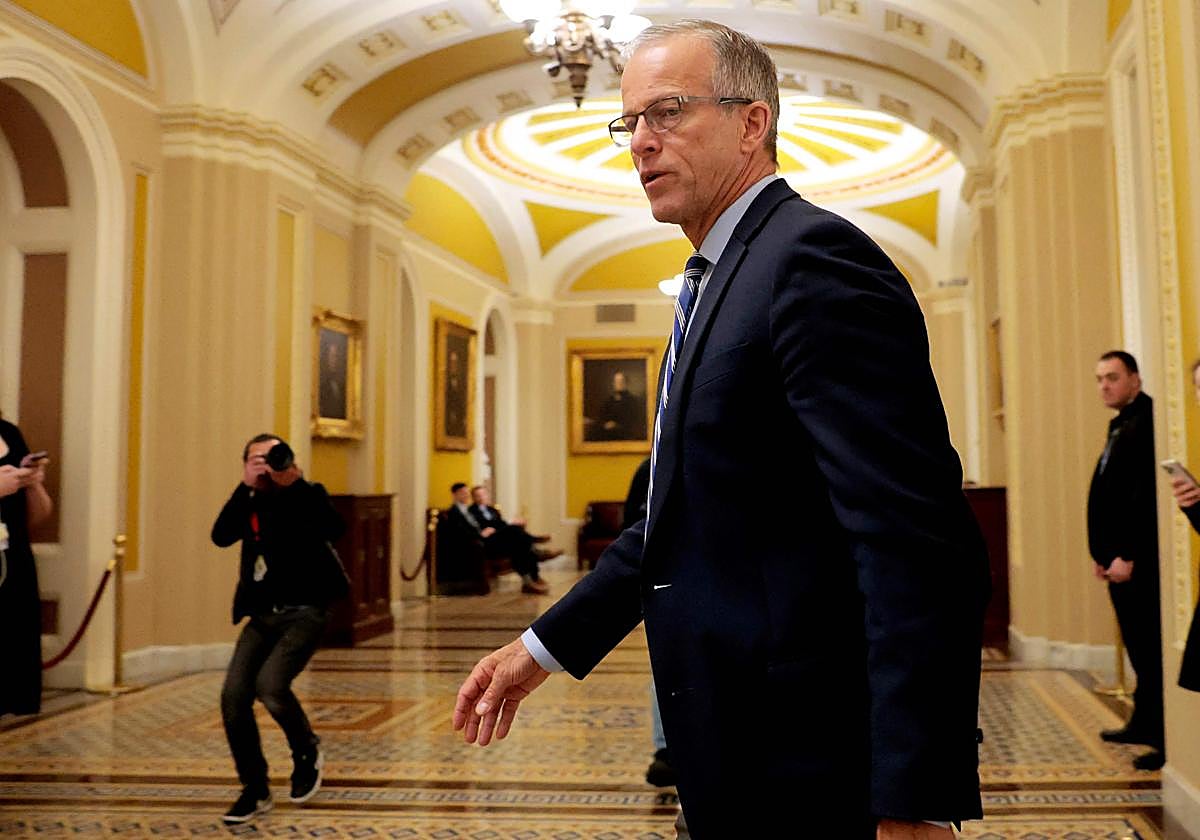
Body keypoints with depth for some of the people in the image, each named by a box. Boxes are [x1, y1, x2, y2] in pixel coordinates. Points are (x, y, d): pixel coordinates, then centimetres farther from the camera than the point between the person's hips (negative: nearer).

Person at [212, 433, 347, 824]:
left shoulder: (305, 494, -4)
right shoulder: (251, 502, 9)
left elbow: (334, 529, -24)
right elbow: (220, 536, -10)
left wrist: (293, 483, -27)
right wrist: (246, 486, -18)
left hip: (304, 612, -5)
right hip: (263, 615, 5)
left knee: (270, 685, -23)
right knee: (233, 697, -4)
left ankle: (307, 753, 8)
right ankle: (255, 791, 15)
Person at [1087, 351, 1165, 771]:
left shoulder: (1147, 421, -14)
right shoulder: (1120, 424, 17)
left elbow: (1146, 495, -21)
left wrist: (1127, 555, -20)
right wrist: (1101, 551, 14)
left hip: (1138, 561, -9)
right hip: (1118, 558, 9)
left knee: (1150, 649, -4)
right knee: (1138, 647, 16)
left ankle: (1165, 741, 3)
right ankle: (1144, 724, 26)